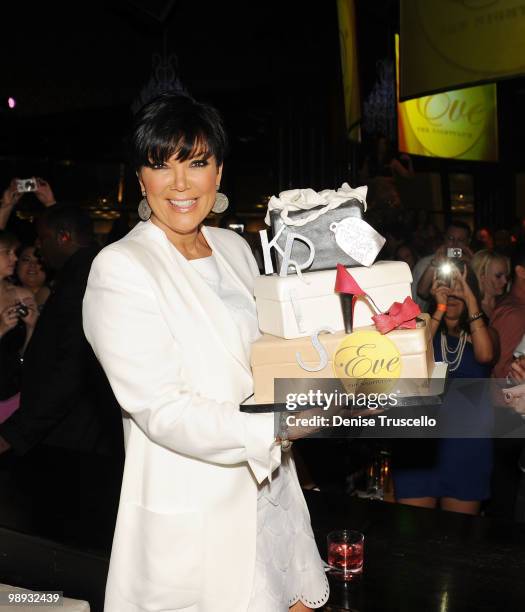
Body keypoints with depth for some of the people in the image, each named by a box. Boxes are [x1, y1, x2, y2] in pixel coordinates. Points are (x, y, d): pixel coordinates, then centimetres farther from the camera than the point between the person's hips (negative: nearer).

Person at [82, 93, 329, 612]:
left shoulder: (235, 247, 6)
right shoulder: (120, 269, -15)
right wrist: (278, 428, -31)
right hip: (193, 515, -6)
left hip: (270, 487, 7)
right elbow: (163, 411, -22)